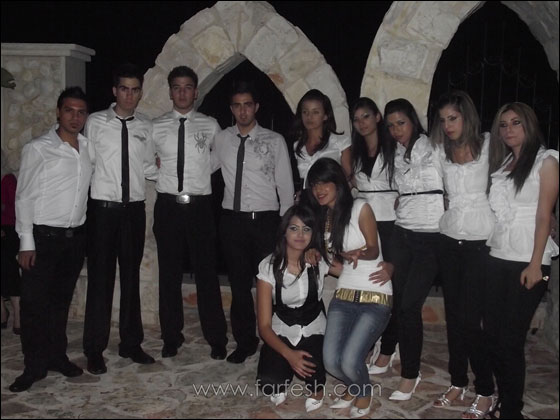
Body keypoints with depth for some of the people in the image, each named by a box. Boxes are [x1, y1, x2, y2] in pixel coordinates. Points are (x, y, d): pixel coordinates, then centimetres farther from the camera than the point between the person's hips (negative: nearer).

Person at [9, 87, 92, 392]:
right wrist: (26, 243, -11)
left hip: (75, 237, 4)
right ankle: (34, 366, 14)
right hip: (43, 236, -4)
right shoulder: (38, 149, -6)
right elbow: (24, 197, -6)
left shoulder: (88, 148, 7)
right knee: (35, 303, 1)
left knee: (62, 300, 14)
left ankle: (57, 356, 26)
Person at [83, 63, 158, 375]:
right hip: (104, 208, -3)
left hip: (135, 208, 3)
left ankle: (131, 343, 23)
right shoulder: (96, 123, -1)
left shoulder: (146, 127, 7)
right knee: (100, 277, 2)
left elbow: (149, 167, 11)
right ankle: (95, 349, 13)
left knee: (131, 276, 10)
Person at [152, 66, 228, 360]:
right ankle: (171, 338, 21)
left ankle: (216, 339, 14)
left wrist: (201, 172, 8)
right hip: (168, 205, 1)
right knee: (169, 273, 8)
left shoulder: (210, 126, 4)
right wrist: (160, 174, 5)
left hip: (200, 206, -1)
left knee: (206, 272, 2)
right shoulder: (156, 127, 5)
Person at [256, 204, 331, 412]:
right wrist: (289, 354, -31)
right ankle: (283, 379, 11)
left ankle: (316, 386, 6)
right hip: (281, 332, 0)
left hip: (313, 330, 0)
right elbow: (264, 325, -15)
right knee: (268, 383, -26)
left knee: (310, 368, -31)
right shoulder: (269, 266, -15)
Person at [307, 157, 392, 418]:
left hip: (375, 296, -5)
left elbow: (373, 251, -12)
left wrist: (357, 254, -32)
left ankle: (365, 391, 18)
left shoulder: (360, 208, -8)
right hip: (343, 295, 6)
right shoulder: (324, 217, 12)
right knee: (331, 361, -8)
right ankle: (353, 387, 27)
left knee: (349, 361, -17)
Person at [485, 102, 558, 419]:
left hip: (526, 262, -5)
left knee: (511, 339, -3)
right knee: (493, 335, 7)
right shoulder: (501, 163, 16)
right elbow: (495, 212, 11)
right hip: (497, 259, 6)